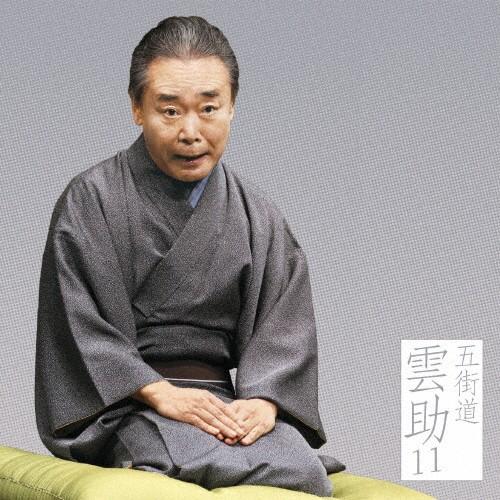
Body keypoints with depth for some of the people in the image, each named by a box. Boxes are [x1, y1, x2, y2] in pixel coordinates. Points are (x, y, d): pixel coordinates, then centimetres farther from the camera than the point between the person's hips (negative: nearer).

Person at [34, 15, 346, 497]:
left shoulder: (258, 217, 14)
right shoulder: (90, 201, 2)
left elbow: (285, 326, 7)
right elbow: (80, 326, -4)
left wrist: (263, 400, -13)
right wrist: (159, 392, -16)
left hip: (225, 398, 4)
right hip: (125, 400, -3)